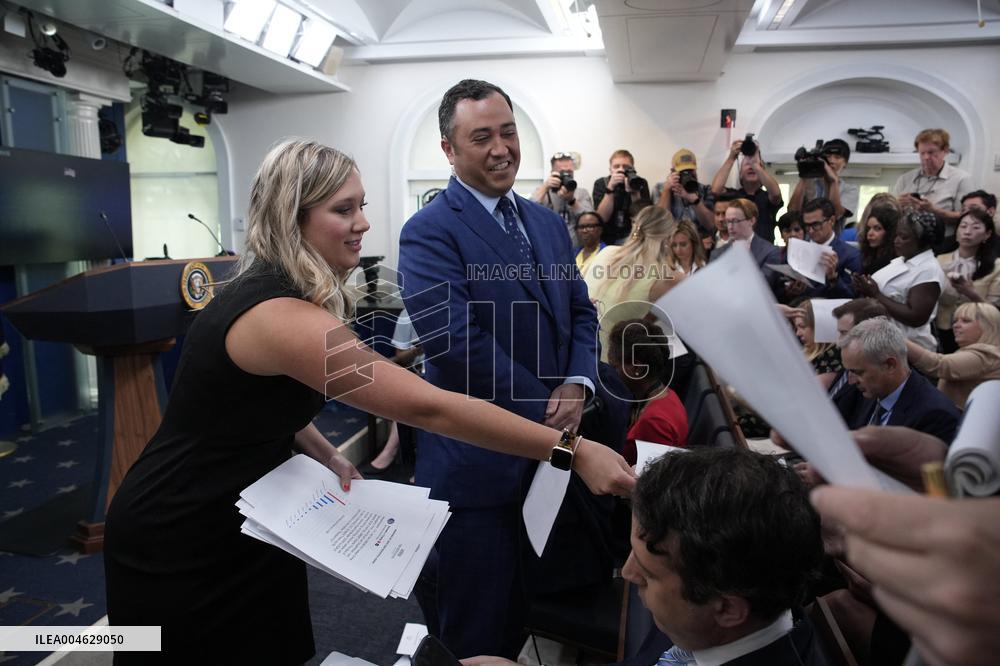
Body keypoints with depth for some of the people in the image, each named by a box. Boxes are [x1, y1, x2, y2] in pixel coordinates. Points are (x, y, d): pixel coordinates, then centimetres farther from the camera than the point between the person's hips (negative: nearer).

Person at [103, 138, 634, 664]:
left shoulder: (267, 288, -1)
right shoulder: (281, 314, -32)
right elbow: (426, 406, -37)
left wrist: (326, 455, -3)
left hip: (237, 518, 8)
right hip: (176, 540, -8)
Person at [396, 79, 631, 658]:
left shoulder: (549, 223, 11)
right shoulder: (430, 232, -12)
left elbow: (581, 312, 12)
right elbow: (458, 343, -22)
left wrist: (577, 384, -8)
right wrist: (546, 412, -15)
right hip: (478, 459, -6)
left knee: (525, 616, 23)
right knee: (476, 633, 10)